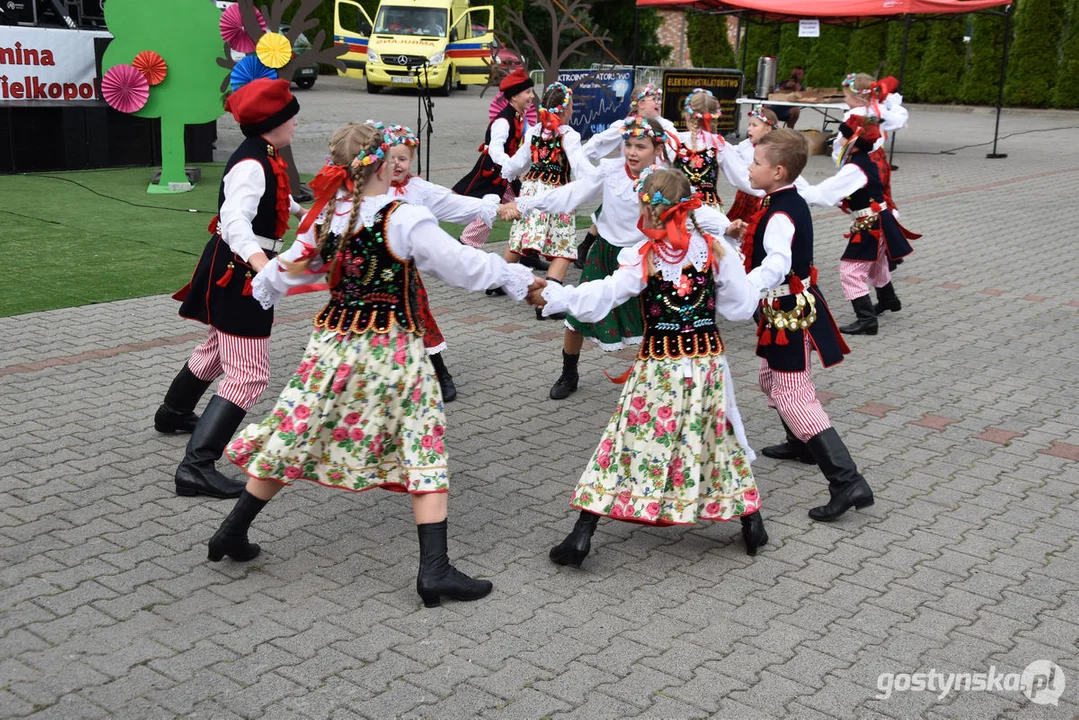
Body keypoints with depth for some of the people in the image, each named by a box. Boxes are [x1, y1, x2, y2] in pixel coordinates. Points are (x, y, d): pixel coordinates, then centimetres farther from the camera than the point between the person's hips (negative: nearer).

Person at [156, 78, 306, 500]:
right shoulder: (252, 165, -23)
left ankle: (173, 413, 56)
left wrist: (298, 209, 52)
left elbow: (270, 197, 32)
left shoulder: (263, 157, 8)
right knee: (248, 375, -13)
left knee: (220, 347, 32)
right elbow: (236, 222, -39)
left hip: (235, 268, 11)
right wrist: (264, 266, -56)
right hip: (237, 271, -11)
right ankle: (196, 466, -16)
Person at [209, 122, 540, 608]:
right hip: (392, 349, -5)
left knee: (292, 438, 15)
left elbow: (287, 270, 15)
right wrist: (516, 276, 5)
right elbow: (462, 266, -11)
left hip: (334, 342, 5)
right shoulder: (405, 220, -15)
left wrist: (261, 287, 38)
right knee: (423, 453, 2)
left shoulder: (326, 219, 1)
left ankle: (232, 534, 27)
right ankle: (434, 570, 0)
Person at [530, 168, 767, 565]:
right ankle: (751, 522, 25)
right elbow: (741, 307, 3)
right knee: (716, 436, 18)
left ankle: (582, 535, 1)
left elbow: (601, 297, -18)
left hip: (658, 365, -3)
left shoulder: (643, 258, -11)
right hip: (707, 361, 3)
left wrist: (551, 295, -13)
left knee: (633, 438, 1)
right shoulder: (714, 249, -2)